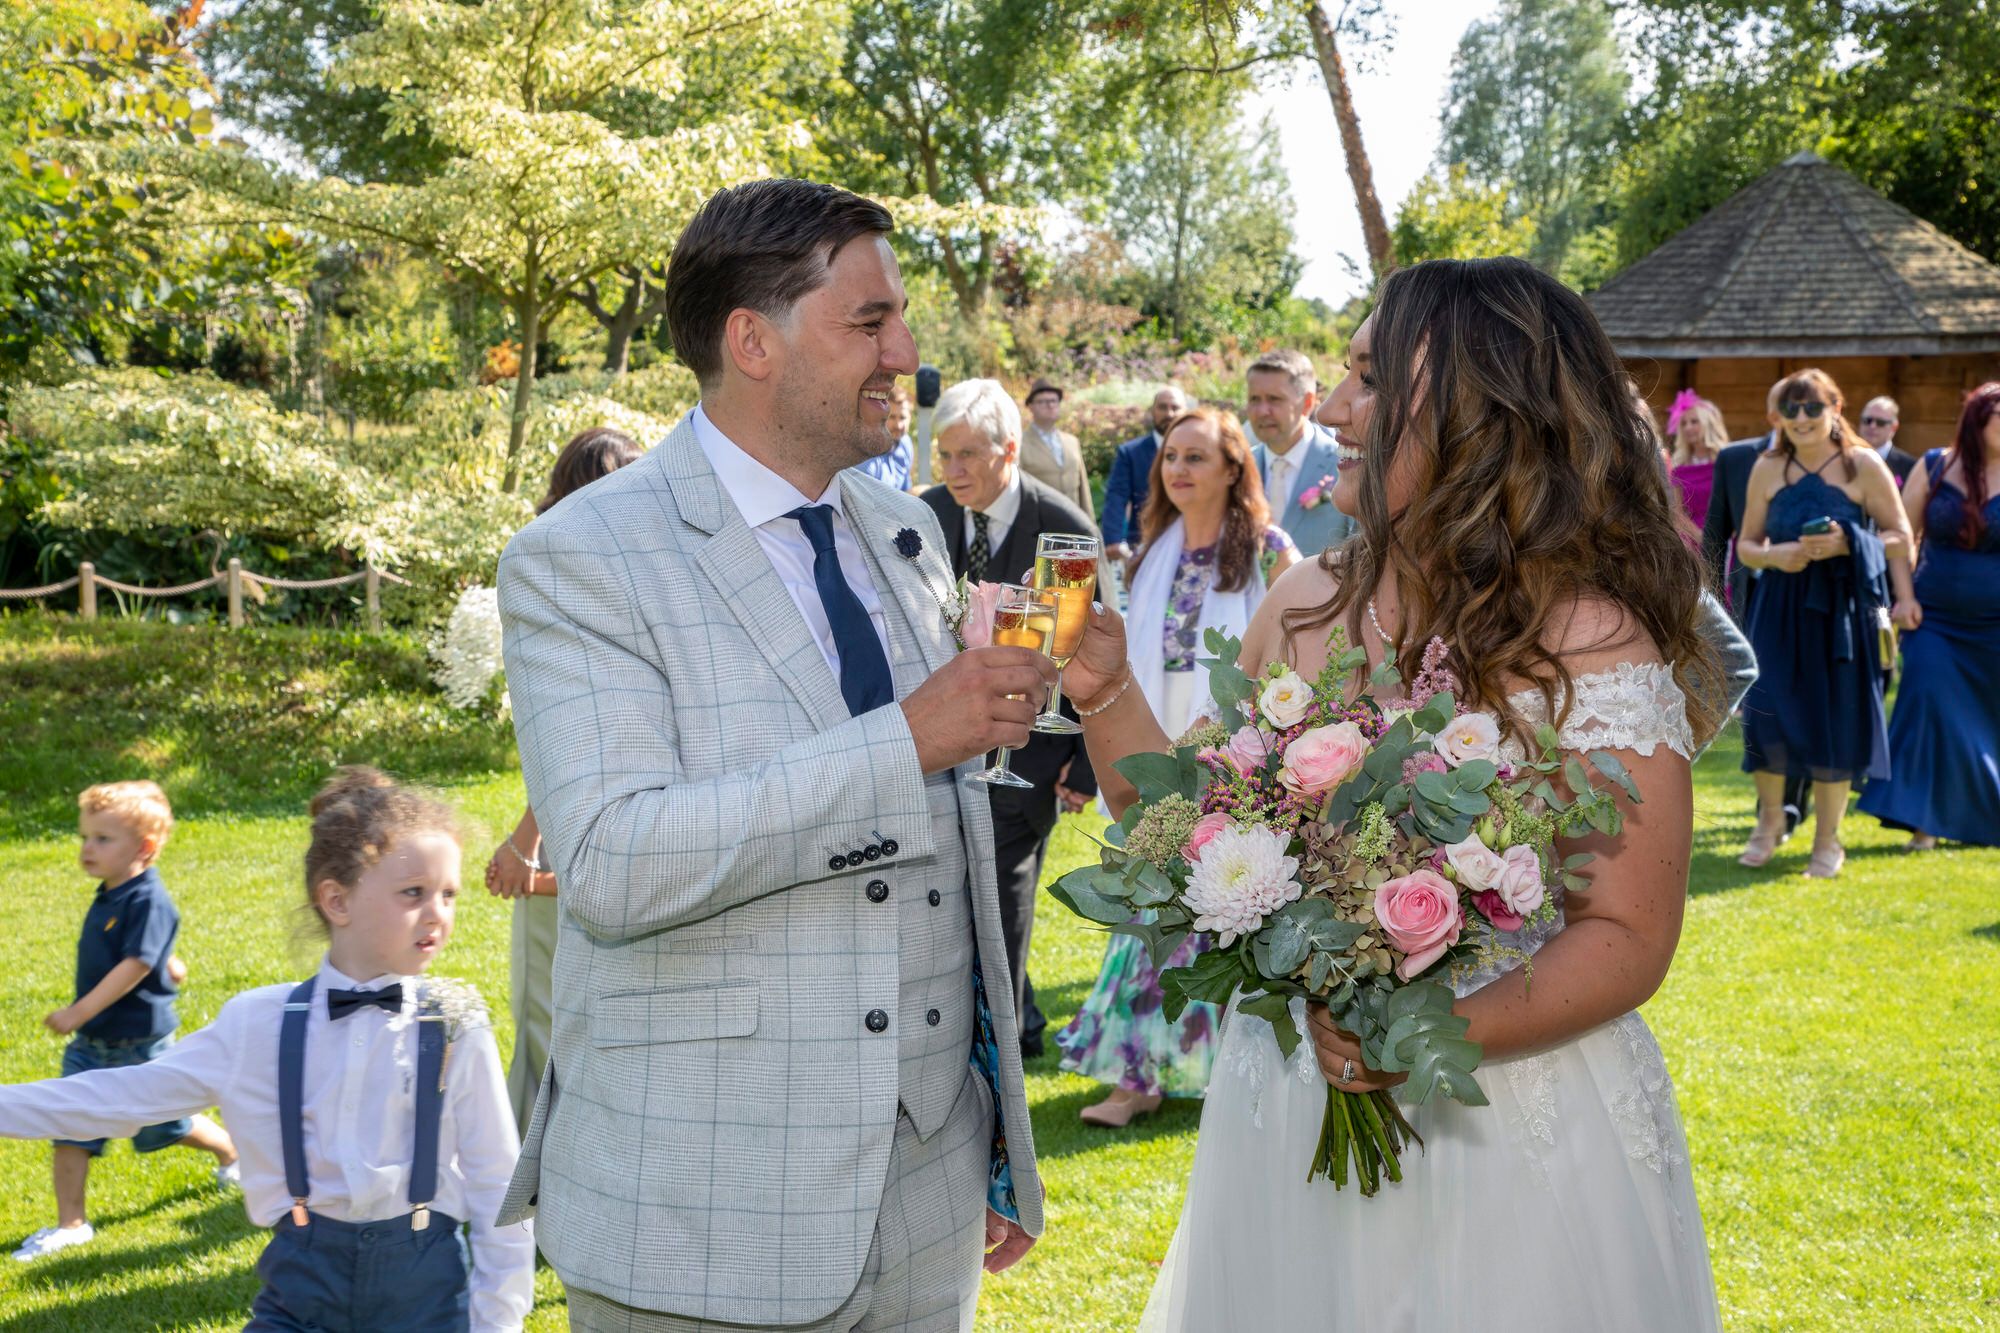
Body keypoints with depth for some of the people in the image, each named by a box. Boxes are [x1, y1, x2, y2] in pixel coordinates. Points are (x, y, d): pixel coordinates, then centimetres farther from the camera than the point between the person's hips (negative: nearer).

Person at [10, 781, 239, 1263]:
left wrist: (79, 1012, -33)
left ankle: (233, 1154, 38)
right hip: (92, 1043, 7)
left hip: (140, 1044, -7)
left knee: (167, 1123, 12)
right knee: (69, 1129, 1)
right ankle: (71, 1222, 8)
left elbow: (134, 966, -30)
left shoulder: (148, 902, -22)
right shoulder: (106, 898, 4)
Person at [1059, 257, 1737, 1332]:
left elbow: (1627, 938, -13)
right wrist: (1107, 696, -4)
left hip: (1510, 1138, -5)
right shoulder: (1302, 609, 2)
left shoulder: (1587, 640, -14)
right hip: (1283, 1115, 5)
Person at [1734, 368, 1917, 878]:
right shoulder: (1767, 468, 6)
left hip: (1842, 607, -2)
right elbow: (1746, 544, 10)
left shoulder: (1863, 465, -2)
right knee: (1768, 715, -6)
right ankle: (1769, 821, 17)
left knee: (1833, 724, 1)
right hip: (1780, 607, 2)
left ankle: (1828, 841, 14)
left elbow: (1900, 537, -1)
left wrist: (1846, 544, -17)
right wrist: (1774, 555, -13)